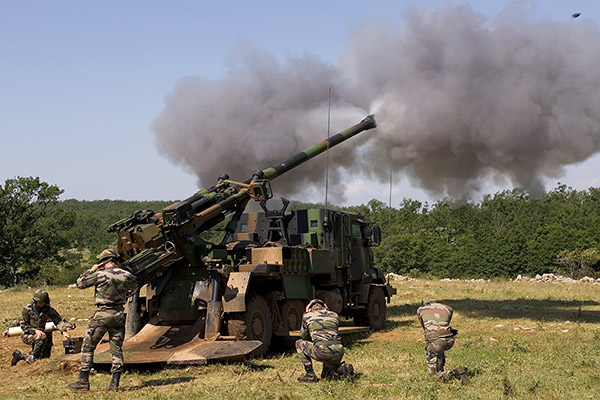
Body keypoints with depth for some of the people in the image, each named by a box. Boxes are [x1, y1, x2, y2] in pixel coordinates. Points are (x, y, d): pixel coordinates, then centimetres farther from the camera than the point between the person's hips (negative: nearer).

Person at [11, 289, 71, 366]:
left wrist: (64, 331, -31)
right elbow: (23, 325, -7)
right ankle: (34, 356, -14)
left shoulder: (49, 310, -4)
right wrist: (35, 331, -23)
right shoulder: (27, 310, -8)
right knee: (42, 338, -36)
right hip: (29, 336, -4)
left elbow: (59, 320, -12)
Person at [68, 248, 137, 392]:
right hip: (119, 314, 4)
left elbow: (80, 283, 2)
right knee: (117, 349, 9)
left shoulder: (100, 274, -10)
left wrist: (91, 270, 11)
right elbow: (132, 286, 25)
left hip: (102, 314, -4)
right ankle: (114, 384, 7)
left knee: (88, 347, 5)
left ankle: (83, 381, 5)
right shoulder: (126, 275, 3)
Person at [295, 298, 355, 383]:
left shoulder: (307, 315, 14)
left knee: (299, 343, 23)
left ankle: (310, 375, 14)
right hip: (338, 352, 5)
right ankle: (343, 370, 1)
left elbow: (303, 335, 25)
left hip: (321, 352, -5)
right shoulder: (334, 315, 22)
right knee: (325, 376, 30)